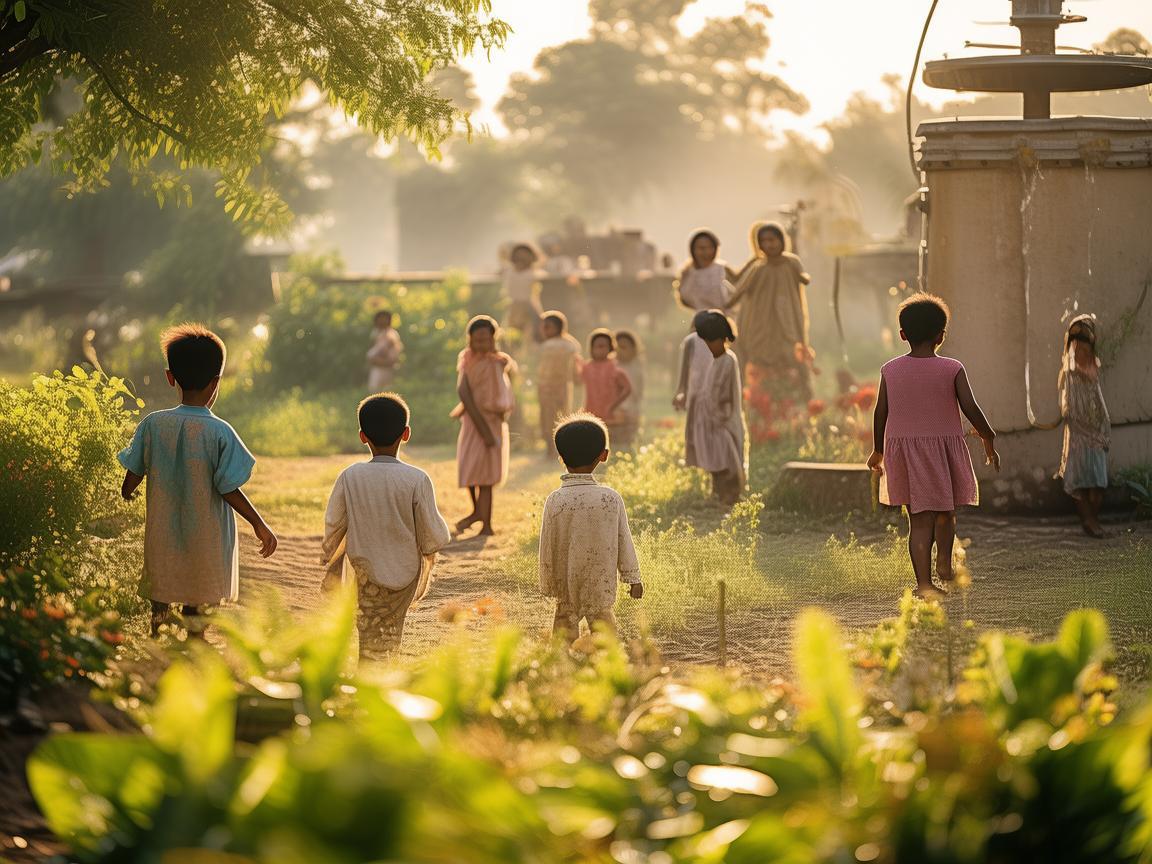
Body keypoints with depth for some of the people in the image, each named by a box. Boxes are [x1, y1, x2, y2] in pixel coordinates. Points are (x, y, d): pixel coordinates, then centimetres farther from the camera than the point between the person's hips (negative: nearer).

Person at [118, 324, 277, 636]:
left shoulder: (152, 424, -7)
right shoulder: (219, 433, -16)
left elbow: (133, 475, 1)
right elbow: (229, 489, -16)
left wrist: (125, 497, 25)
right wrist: (260, 525, -4)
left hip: (162, 538, 3)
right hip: (207, 544, -3)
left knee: (160, 601, 16)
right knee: (197, 610, 6)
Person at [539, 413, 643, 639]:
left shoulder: (555, 500, -12)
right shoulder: (611, 498, -10)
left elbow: (547, 548, -5)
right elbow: (624, 541, -2)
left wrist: (548, 586, 8)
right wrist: (633, 579, 8)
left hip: (566, 586, 0)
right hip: (602, 585, 0)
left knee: (565, 620, 10)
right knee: (602, 620, 10)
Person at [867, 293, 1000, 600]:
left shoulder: (890, 370, -1)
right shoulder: (952, 370, -7)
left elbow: (880, 414, 2)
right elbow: (971, 409, -11)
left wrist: (878, 452, 15)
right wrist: (989, 439, 5)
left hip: (902, 448, 2)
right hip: (943, 445, -2)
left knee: (920, 518, 2)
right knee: (946, 511, 22)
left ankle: (924, 583, -3)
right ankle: (944, 563, 19)